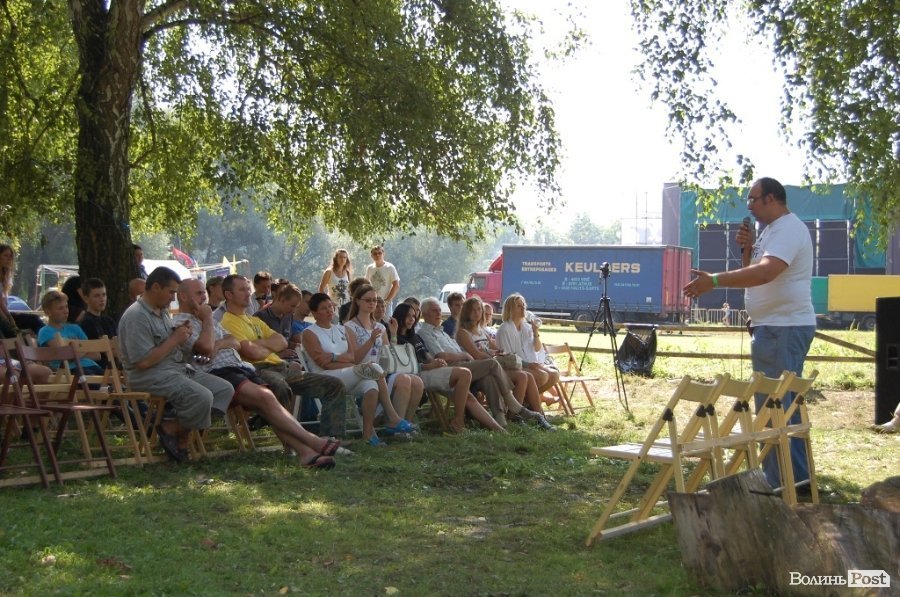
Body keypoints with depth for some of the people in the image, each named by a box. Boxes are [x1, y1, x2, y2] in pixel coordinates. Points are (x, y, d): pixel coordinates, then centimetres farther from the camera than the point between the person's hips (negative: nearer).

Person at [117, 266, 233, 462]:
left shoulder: (162, 311, 17)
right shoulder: (136, 316, -15)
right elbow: (144, 362, -22)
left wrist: (182, 335, 4)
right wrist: (175, 340, -15)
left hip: (179, 368, 10)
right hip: (150, 376, -10)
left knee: (225, 389, -3)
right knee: (201, 397, -31)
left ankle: (180, 436, -4)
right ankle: (170, 429, -4)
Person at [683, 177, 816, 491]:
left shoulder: (788, 229, -16)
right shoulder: (771, 230, 18)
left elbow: (765, 273, -31)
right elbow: (752, 272, 20)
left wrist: (715, 280, -35)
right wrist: (747, 248, 2)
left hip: (784, 329, -11)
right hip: (775, 327, 11)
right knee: (785, 405, 16)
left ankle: (782, 484, -5)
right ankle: (797, 477, 24)